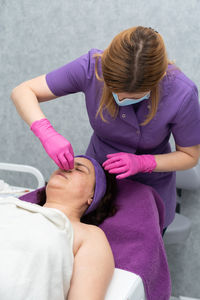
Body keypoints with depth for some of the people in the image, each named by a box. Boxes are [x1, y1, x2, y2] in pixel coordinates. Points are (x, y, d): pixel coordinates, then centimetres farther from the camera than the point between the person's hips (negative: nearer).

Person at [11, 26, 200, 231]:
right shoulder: (92, 66, -30)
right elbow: (22, 92, -23)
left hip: (150, 185, -1)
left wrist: (140, 163, -32)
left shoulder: (182, 94, -32)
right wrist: (47, 134, -41)